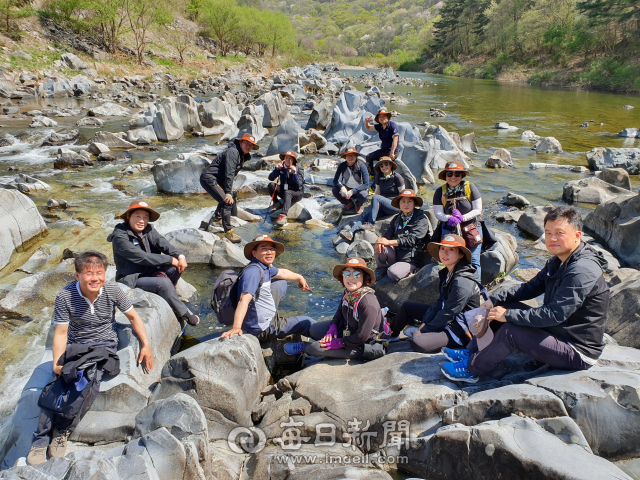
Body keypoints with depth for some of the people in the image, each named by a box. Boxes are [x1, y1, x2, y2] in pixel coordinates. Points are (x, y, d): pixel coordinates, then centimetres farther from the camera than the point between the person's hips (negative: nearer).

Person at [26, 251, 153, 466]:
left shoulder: (113, 291, -9)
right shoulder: (65, 297, -12)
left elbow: (133, 317, 3)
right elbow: (61, 332, -6)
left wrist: (146, 345, -3)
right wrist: (57, 363, -17)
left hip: (104, 346, -1)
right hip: (75, 348, 1)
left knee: (87, 379, -27)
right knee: (56, 385, -20)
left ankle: (62, 431, -11)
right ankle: (41, 440, -6)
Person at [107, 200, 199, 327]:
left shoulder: (148, 230, 3)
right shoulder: (120, 237, -18)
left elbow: (163, 243, -12)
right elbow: (141, 257, -25)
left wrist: (180, 256, -32)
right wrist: (170, 260, -24)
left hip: (150, 272, 8)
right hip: (132, 279, -7)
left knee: (177, 267, -13)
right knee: (163, 283, -28)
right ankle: (184, 313, -11)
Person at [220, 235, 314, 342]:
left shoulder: (265, 267, 3)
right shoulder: (253, 271, -27)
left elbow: (283, 273, 24)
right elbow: (244, 299, -39)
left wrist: (299, 278, 41)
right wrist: (236, 327, -50)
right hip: (263, 331, -10)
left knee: (281, 282, 24)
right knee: (308, 323, 2)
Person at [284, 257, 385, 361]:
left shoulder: (368, 303, -34)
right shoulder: (349, 292, -8)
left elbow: (362, 336, -30)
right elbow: (340, 311, 12)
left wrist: (340, 342, -20)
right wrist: (333, 327, -4)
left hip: (362, 346, -8)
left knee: (315, 348, -12)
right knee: (314, 329, 9)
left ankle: (303, 347, 21)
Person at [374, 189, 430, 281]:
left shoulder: (422, 219, -7)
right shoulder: (397, 219, 12)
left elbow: (411, 240, -18)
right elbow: (387, 234, -1)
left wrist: (389, 242, -26)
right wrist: (381, 240, -26)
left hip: (410, 259, -5)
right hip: (396, 253, 5)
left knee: (393, 274, -31)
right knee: (381, 247, -27)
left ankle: (408, 271, 2)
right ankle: (382, 268, 2)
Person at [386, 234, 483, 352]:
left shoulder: (463, 282, -26)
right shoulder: (447, 273, 2)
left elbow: (448, 314, -25)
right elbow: (440, 302, 7)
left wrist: (423, 330, -16)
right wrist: (424, 324, -3)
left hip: (460, 331, -10)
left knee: (417, 343, -29)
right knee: (407, 306, 17)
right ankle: (390, 336, 35)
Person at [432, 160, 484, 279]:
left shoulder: (470, 187, -4)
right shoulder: (440, 192, 1)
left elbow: (478, 210, -4)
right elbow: (438, 213, 0)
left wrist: (463, 218, -19)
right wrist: (449, 218, -21)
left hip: (471, 227, -1)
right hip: (450, 229, 1)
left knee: (473, 260, -5)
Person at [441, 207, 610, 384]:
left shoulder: (583, 271, -26)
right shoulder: (558, 261, 6)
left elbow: (555, 314, -31)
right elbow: (531, 287, 10)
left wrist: (509, 315, -26)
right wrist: (494, 300, -3)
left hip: (579, 352, -10)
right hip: (556, 331, 10)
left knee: (510, 331, -24)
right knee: (503, 308, 6)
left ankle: (471, 369, -4)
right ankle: (473, 354, 10)